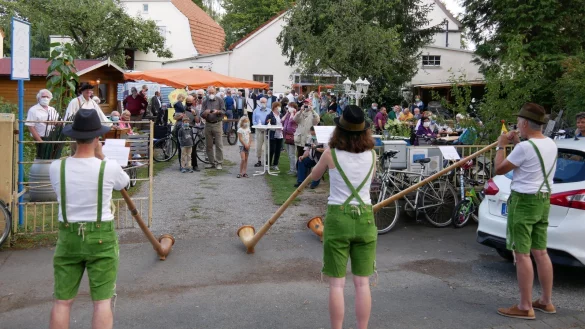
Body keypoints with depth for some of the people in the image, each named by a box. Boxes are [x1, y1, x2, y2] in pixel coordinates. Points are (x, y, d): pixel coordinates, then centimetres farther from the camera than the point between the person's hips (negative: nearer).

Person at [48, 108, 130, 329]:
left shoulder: (56, 168, -7)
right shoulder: (109, 168, -13)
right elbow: (124, 183, 10)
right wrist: (101, 156, 12)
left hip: (68, 237, 3)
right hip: (101, 238, -3)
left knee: (62, 301, 12)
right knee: (102, 301, 6)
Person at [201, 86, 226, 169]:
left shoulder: (220, 100, 6)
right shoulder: (205, 102, 11)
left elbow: (224, 111, -2)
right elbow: (202, 114, 4)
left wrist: (217, 111, -22)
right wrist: (205, 113, -19)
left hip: (217, 124, -3)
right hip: (208, 125, 3)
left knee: (219, 145, -6)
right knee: (209, 145, 5)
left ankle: (219, 163, -2)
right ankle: (211, 162, 13)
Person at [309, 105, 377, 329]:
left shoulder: (331, 154, -8)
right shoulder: (371, 155, 0)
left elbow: (314, 176, 12)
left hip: (338, 218, -3)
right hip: (365, 218, 3)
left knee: (337, 284, 5)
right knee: (362, 283, 10)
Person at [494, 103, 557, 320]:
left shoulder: (525, 147, -19)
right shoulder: (551, 145, 9)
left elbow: (499, 169, -9)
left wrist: (501, 146, 4)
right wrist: (517, 143, 24)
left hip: (523, 201, -9)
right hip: (543, 200, 9)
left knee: (522, 254, -4)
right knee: (540, 253, 15)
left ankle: (525, 307, 0)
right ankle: (546, 302, 24)